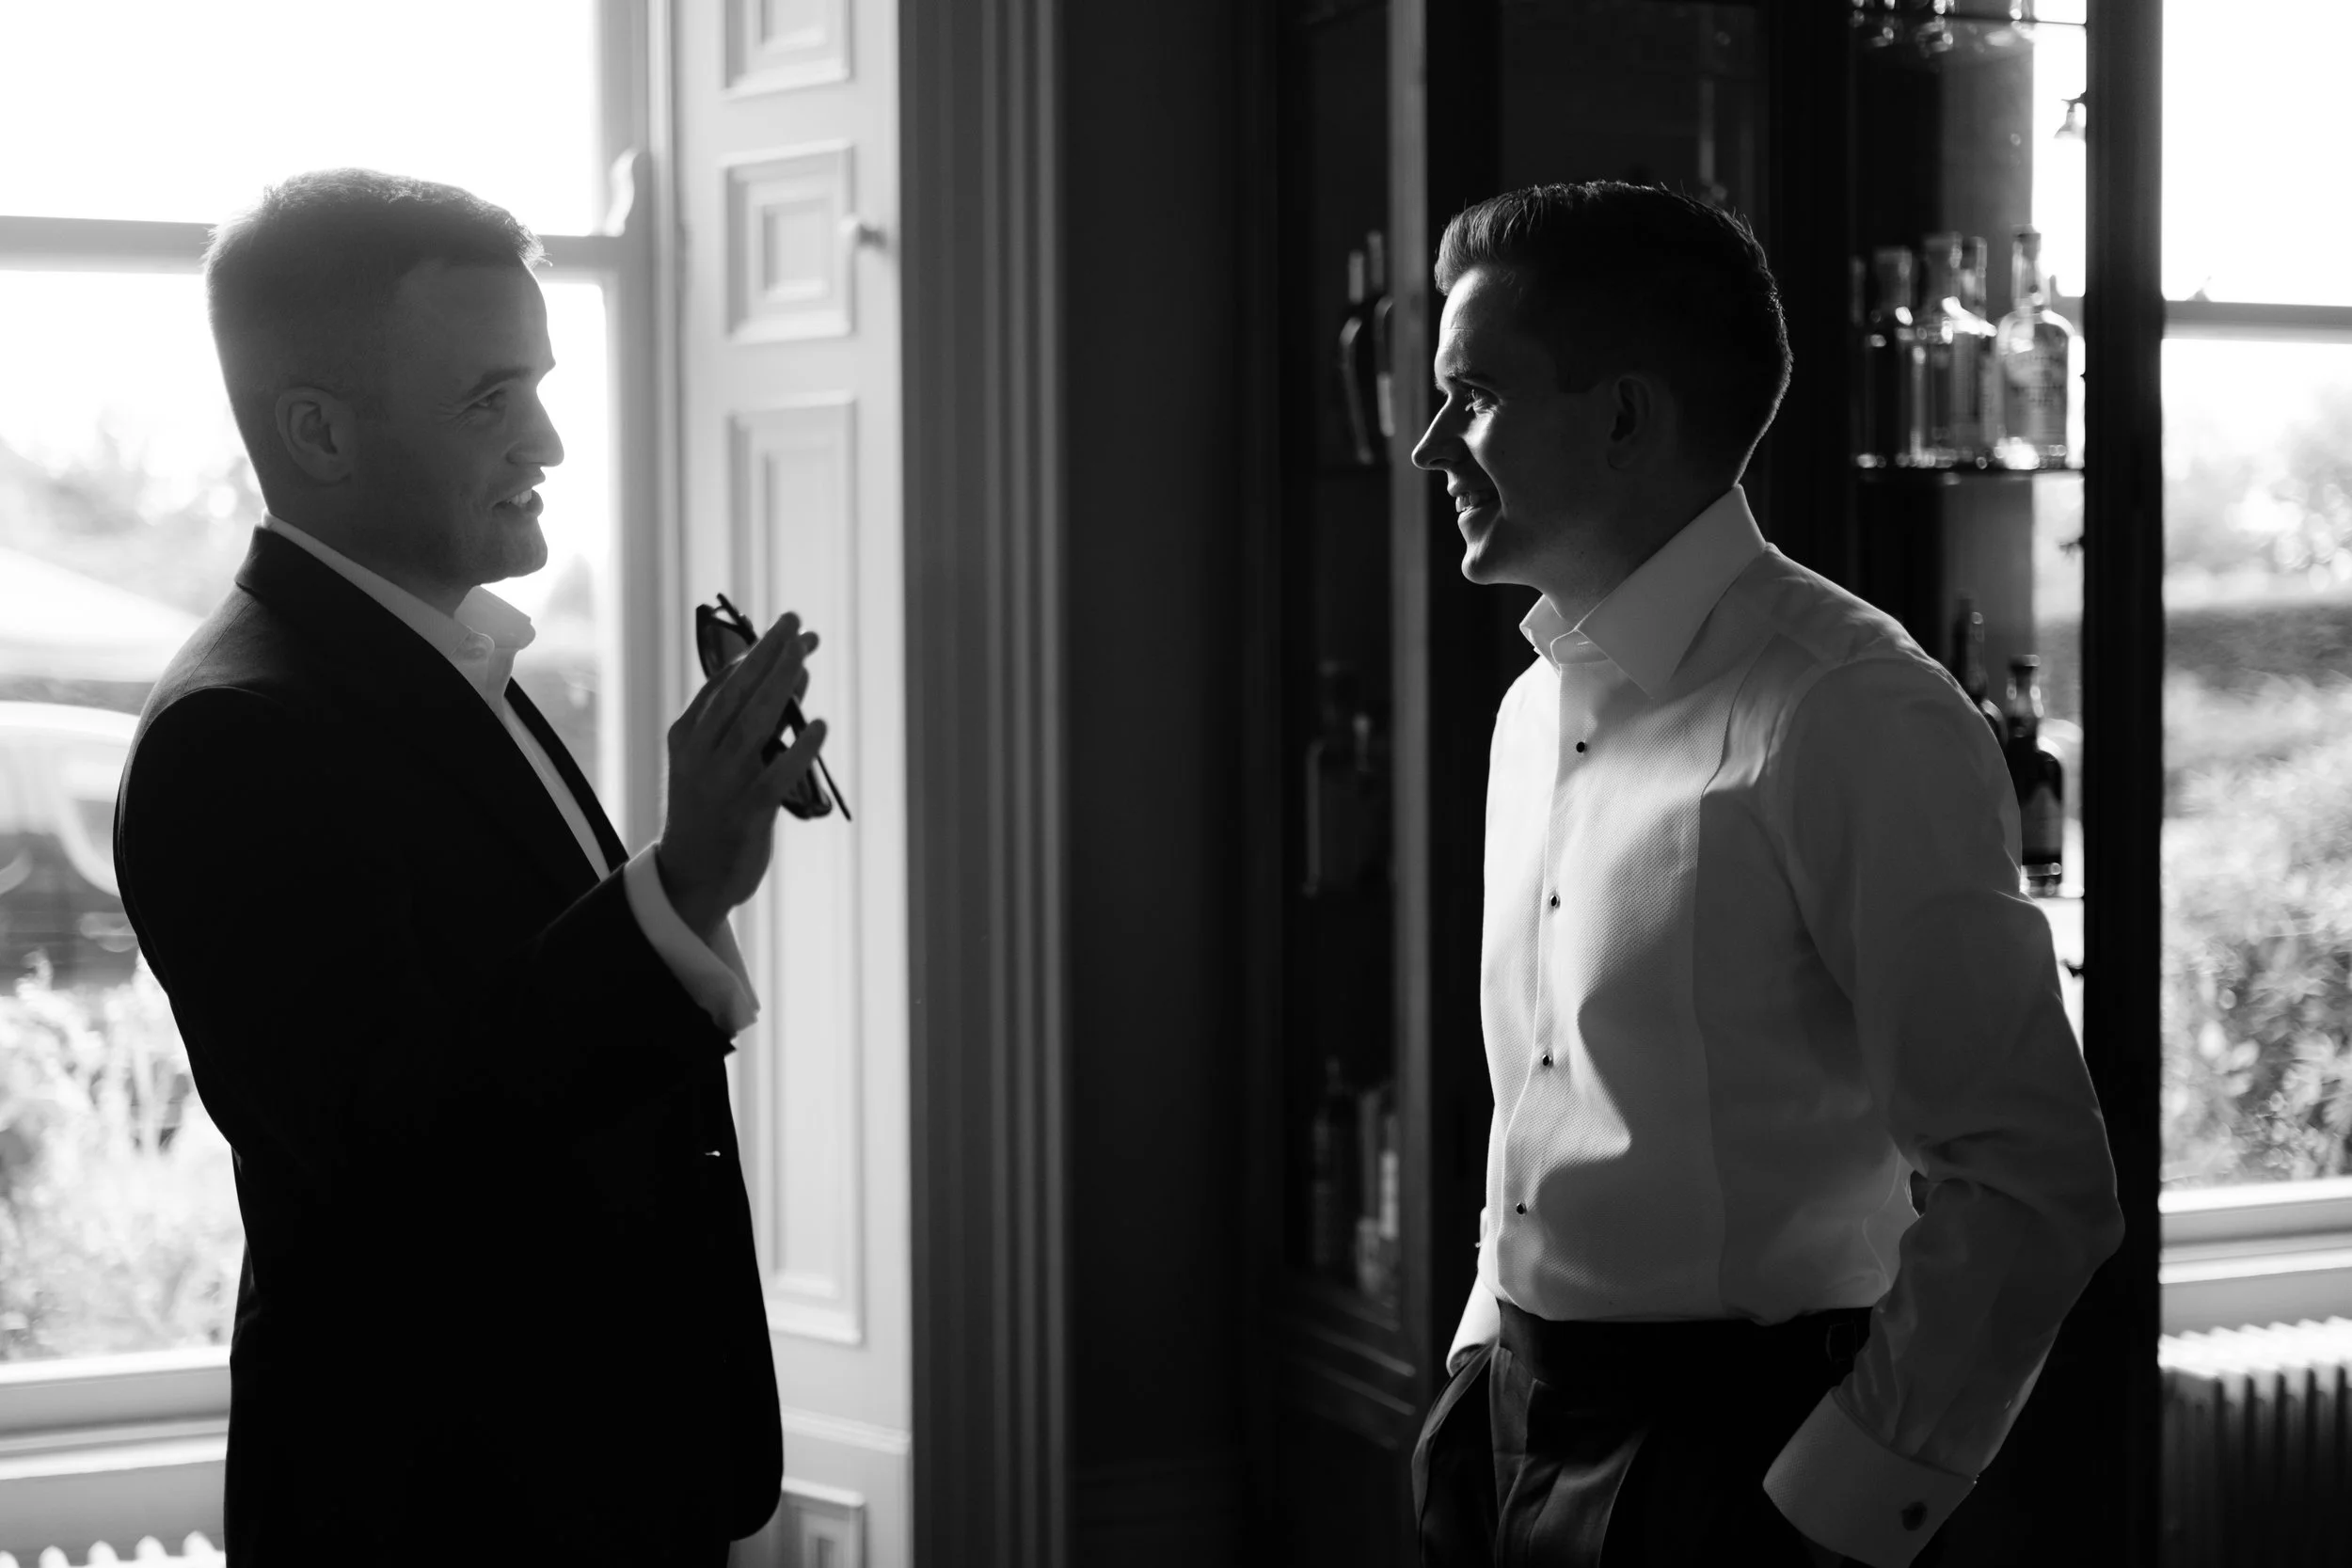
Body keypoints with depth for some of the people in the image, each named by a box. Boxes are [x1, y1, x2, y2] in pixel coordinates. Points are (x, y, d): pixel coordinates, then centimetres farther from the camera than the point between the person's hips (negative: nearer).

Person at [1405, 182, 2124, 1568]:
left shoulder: (1852, 719, -17)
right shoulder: (1537, 709, 7)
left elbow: (2034, 1197, -19)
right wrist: (1487, 1357, 9)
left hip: (1742, 1457, -7)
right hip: (1514, 1437, 7)